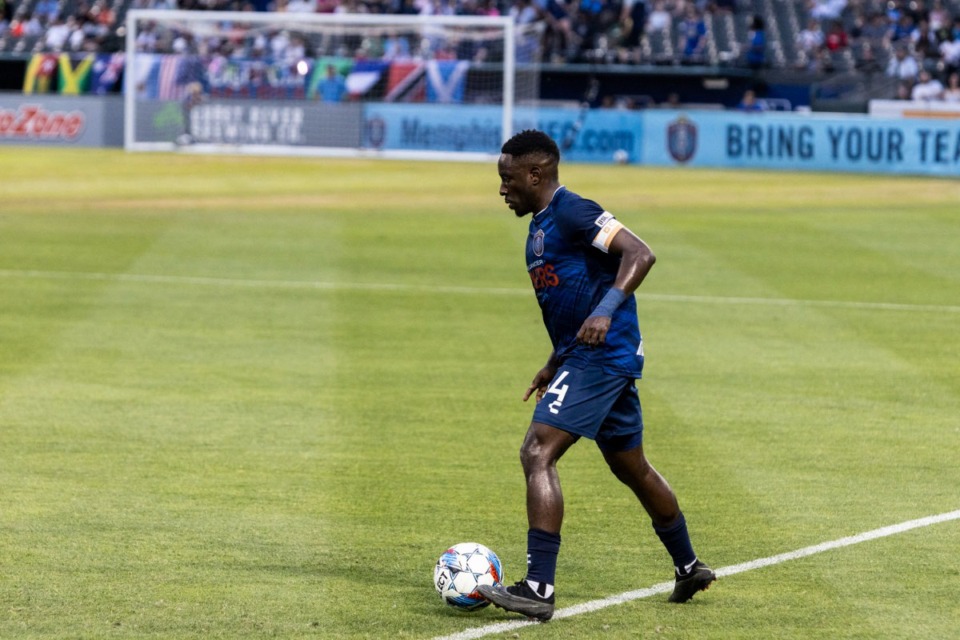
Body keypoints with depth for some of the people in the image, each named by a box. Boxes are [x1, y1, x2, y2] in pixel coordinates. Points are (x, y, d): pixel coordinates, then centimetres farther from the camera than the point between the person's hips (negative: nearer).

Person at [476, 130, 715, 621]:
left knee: (537, 454, -18)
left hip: (601, 357, -11)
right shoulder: (542, 223, 18)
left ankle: (538, 589, -23)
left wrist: (606, 310, -33)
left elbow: (640, 254, -23)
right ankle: (689, 567, 36)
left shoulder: (571, 212, -13)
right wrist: (555, 364, 27)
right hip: (585, 358, 11)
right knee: (631, 468, 22)